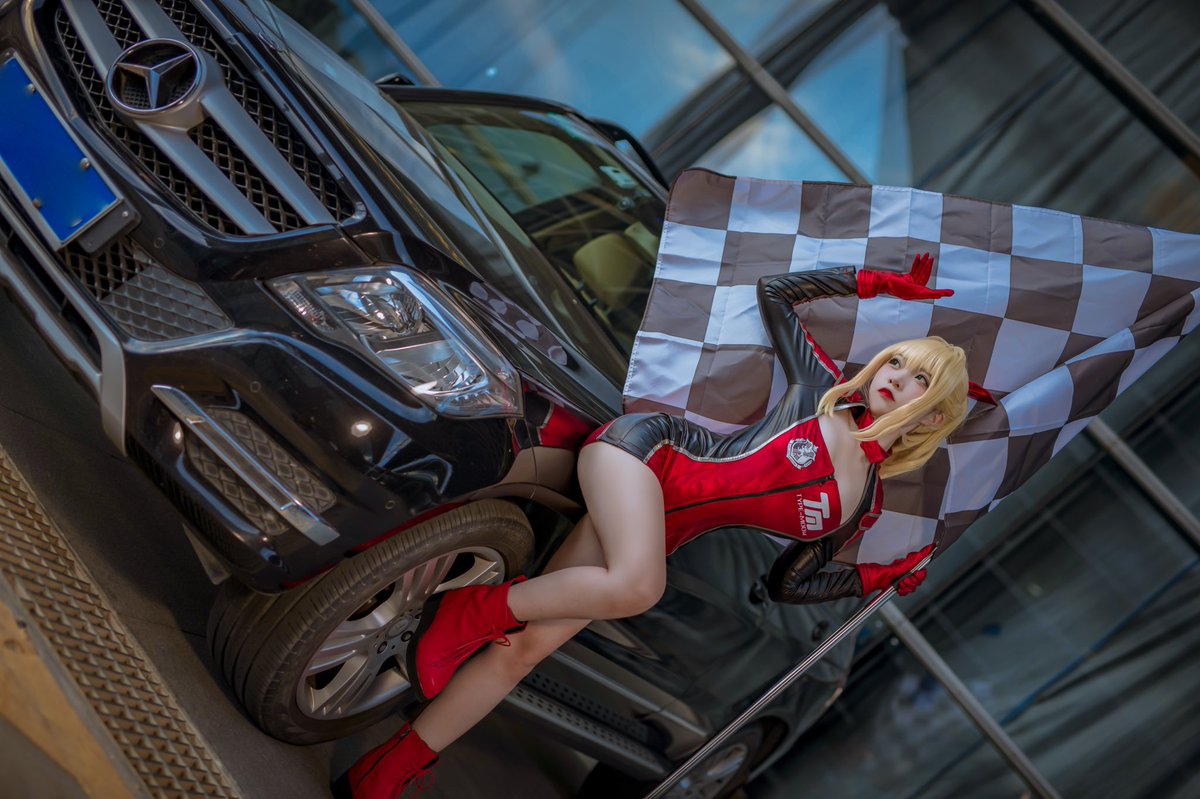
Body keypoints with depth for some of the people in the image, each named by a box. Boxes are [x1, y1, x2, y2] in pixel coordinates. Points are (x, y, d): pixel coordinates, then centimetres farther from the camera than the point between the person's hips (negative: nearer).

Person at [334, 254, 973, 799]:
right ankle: (470, 608, -15)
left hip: (656, 526, 3)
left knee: (530, 645, -12)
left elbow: (787, 585, 13)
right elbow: (773, 291, 12)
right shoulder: (822, 388, 2)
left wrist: (875, 579, 3)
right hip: (646, 449, -3)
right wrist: (876, 282, 13)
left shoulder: (860, 509, 8)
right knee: (637, 586, -36)